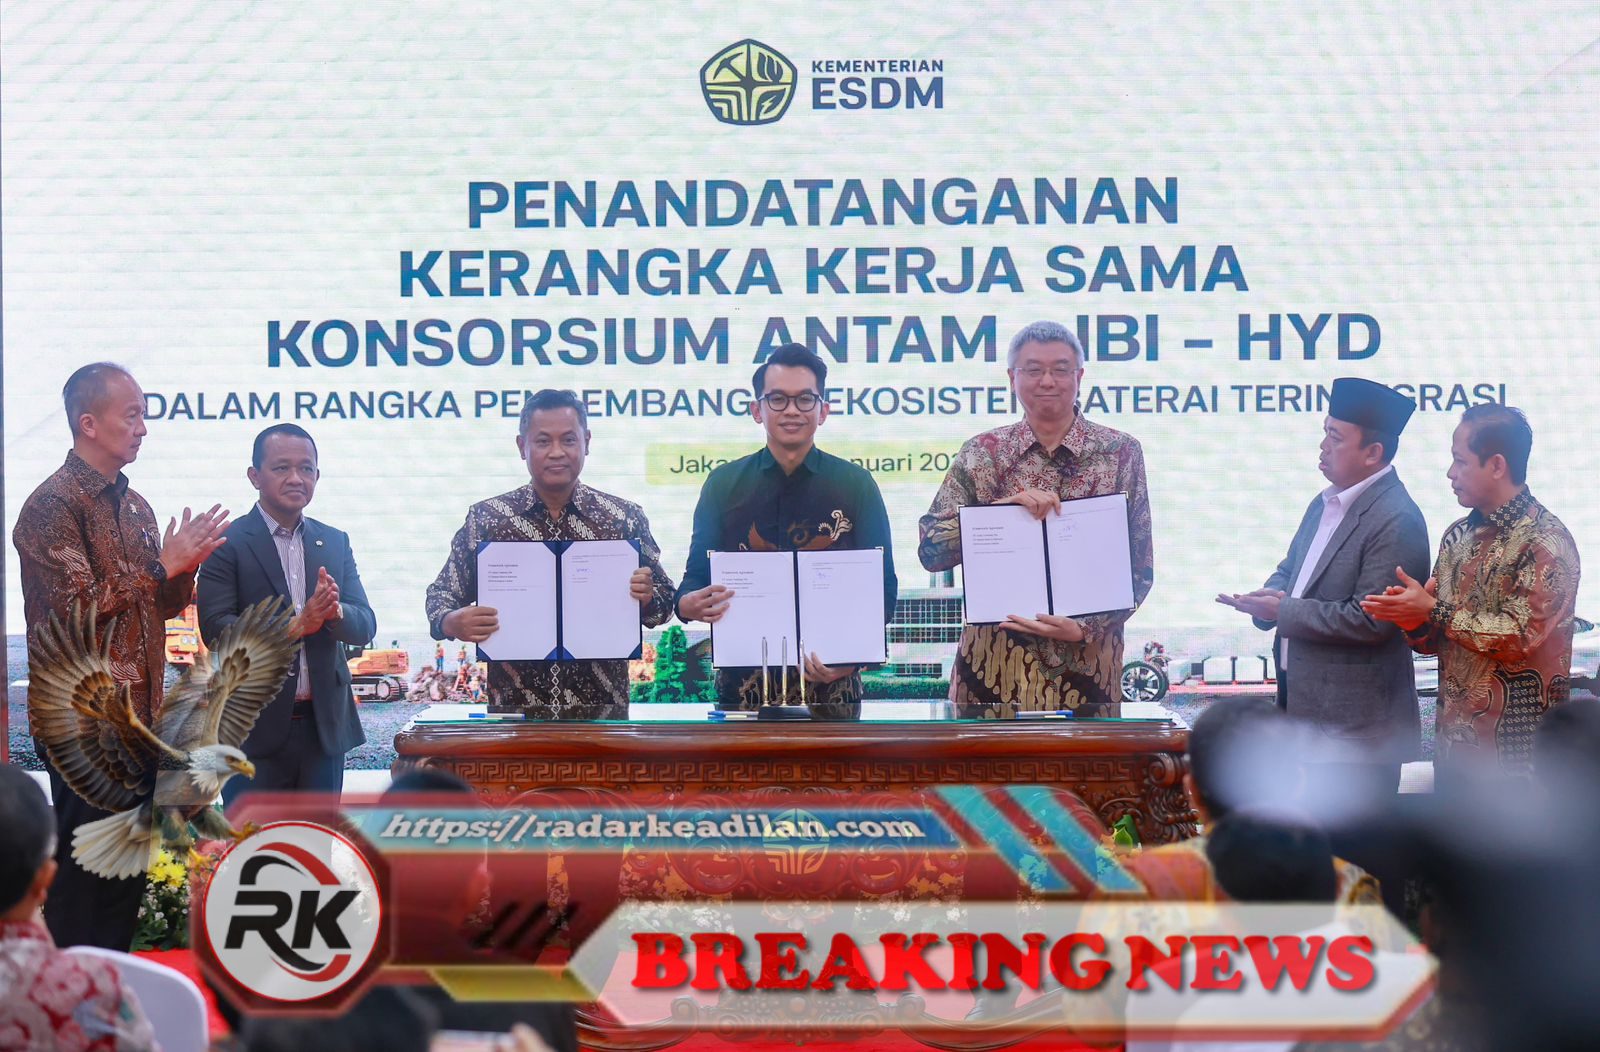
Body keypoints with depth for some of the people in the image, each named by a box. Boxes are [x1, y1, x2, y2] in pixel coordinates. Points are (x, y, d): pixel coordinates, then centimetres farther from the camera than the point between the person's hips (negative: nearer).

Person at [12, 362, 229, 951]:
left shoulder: (135, 508, 14)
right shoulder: (53, 505, -11)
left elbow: (165, 605, 18)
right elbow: (80, 607, -19)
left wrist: (184, 566, -2)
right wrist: (162, 567, -16)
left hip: (139, 718, 8)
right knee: (83, 868, -5)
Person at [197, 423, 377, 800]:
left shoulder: (336, 543, 12)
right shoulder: (228, 543, -3)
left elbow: (364, 627, 7)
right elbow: (215, 628, -12)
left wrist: (334, 611, -16)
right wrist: (296, 625, -24)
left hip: (325, 725, 5)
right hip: (256, 727, -5)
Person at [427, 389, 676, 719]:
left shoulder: (625, 518, 4)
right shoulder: (485, 519, 3)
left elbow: (663, 604, 8)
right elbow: (440, 597, 7)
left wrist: (646, 598, -14)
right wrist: (453, 623, -15)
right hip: (513, 711, 0)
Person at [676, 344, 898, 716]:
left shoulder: (856, 486, 6)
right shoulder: (723, 485, 10)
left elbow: (882, 588, 3)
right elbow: (697, 576, 10)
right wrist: (690, 604, -15)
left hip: (830, 681, -1)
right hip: (744, 681, 1)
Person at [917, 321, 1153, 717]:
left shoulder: (1121, 454, 3)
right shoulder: (982, 454, 5)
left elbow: (1140, 569, 2)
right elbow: (930, 551, -5)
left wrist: (1085, 628, -14)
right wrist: (1005, 505, -19)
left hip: (1086, 672, 0)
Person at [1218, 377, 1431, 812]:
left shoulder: (1396, 522, -17)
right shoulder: (1325, 503, 13)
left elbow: (1370, 620, -22)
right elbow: (1291, 569, 24)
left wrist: (1282, 612, -17)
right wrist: (1273, 595, 0)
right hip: (1306, 708, 9)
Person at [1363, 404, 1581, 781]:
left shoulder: (1545, 541, -11)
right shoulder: (1459, 536, 12)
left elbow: (1521, 635, -19)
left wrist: (1433, 611, -17)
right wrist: (1412, 619, -8)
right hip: (1454, 736, 7)